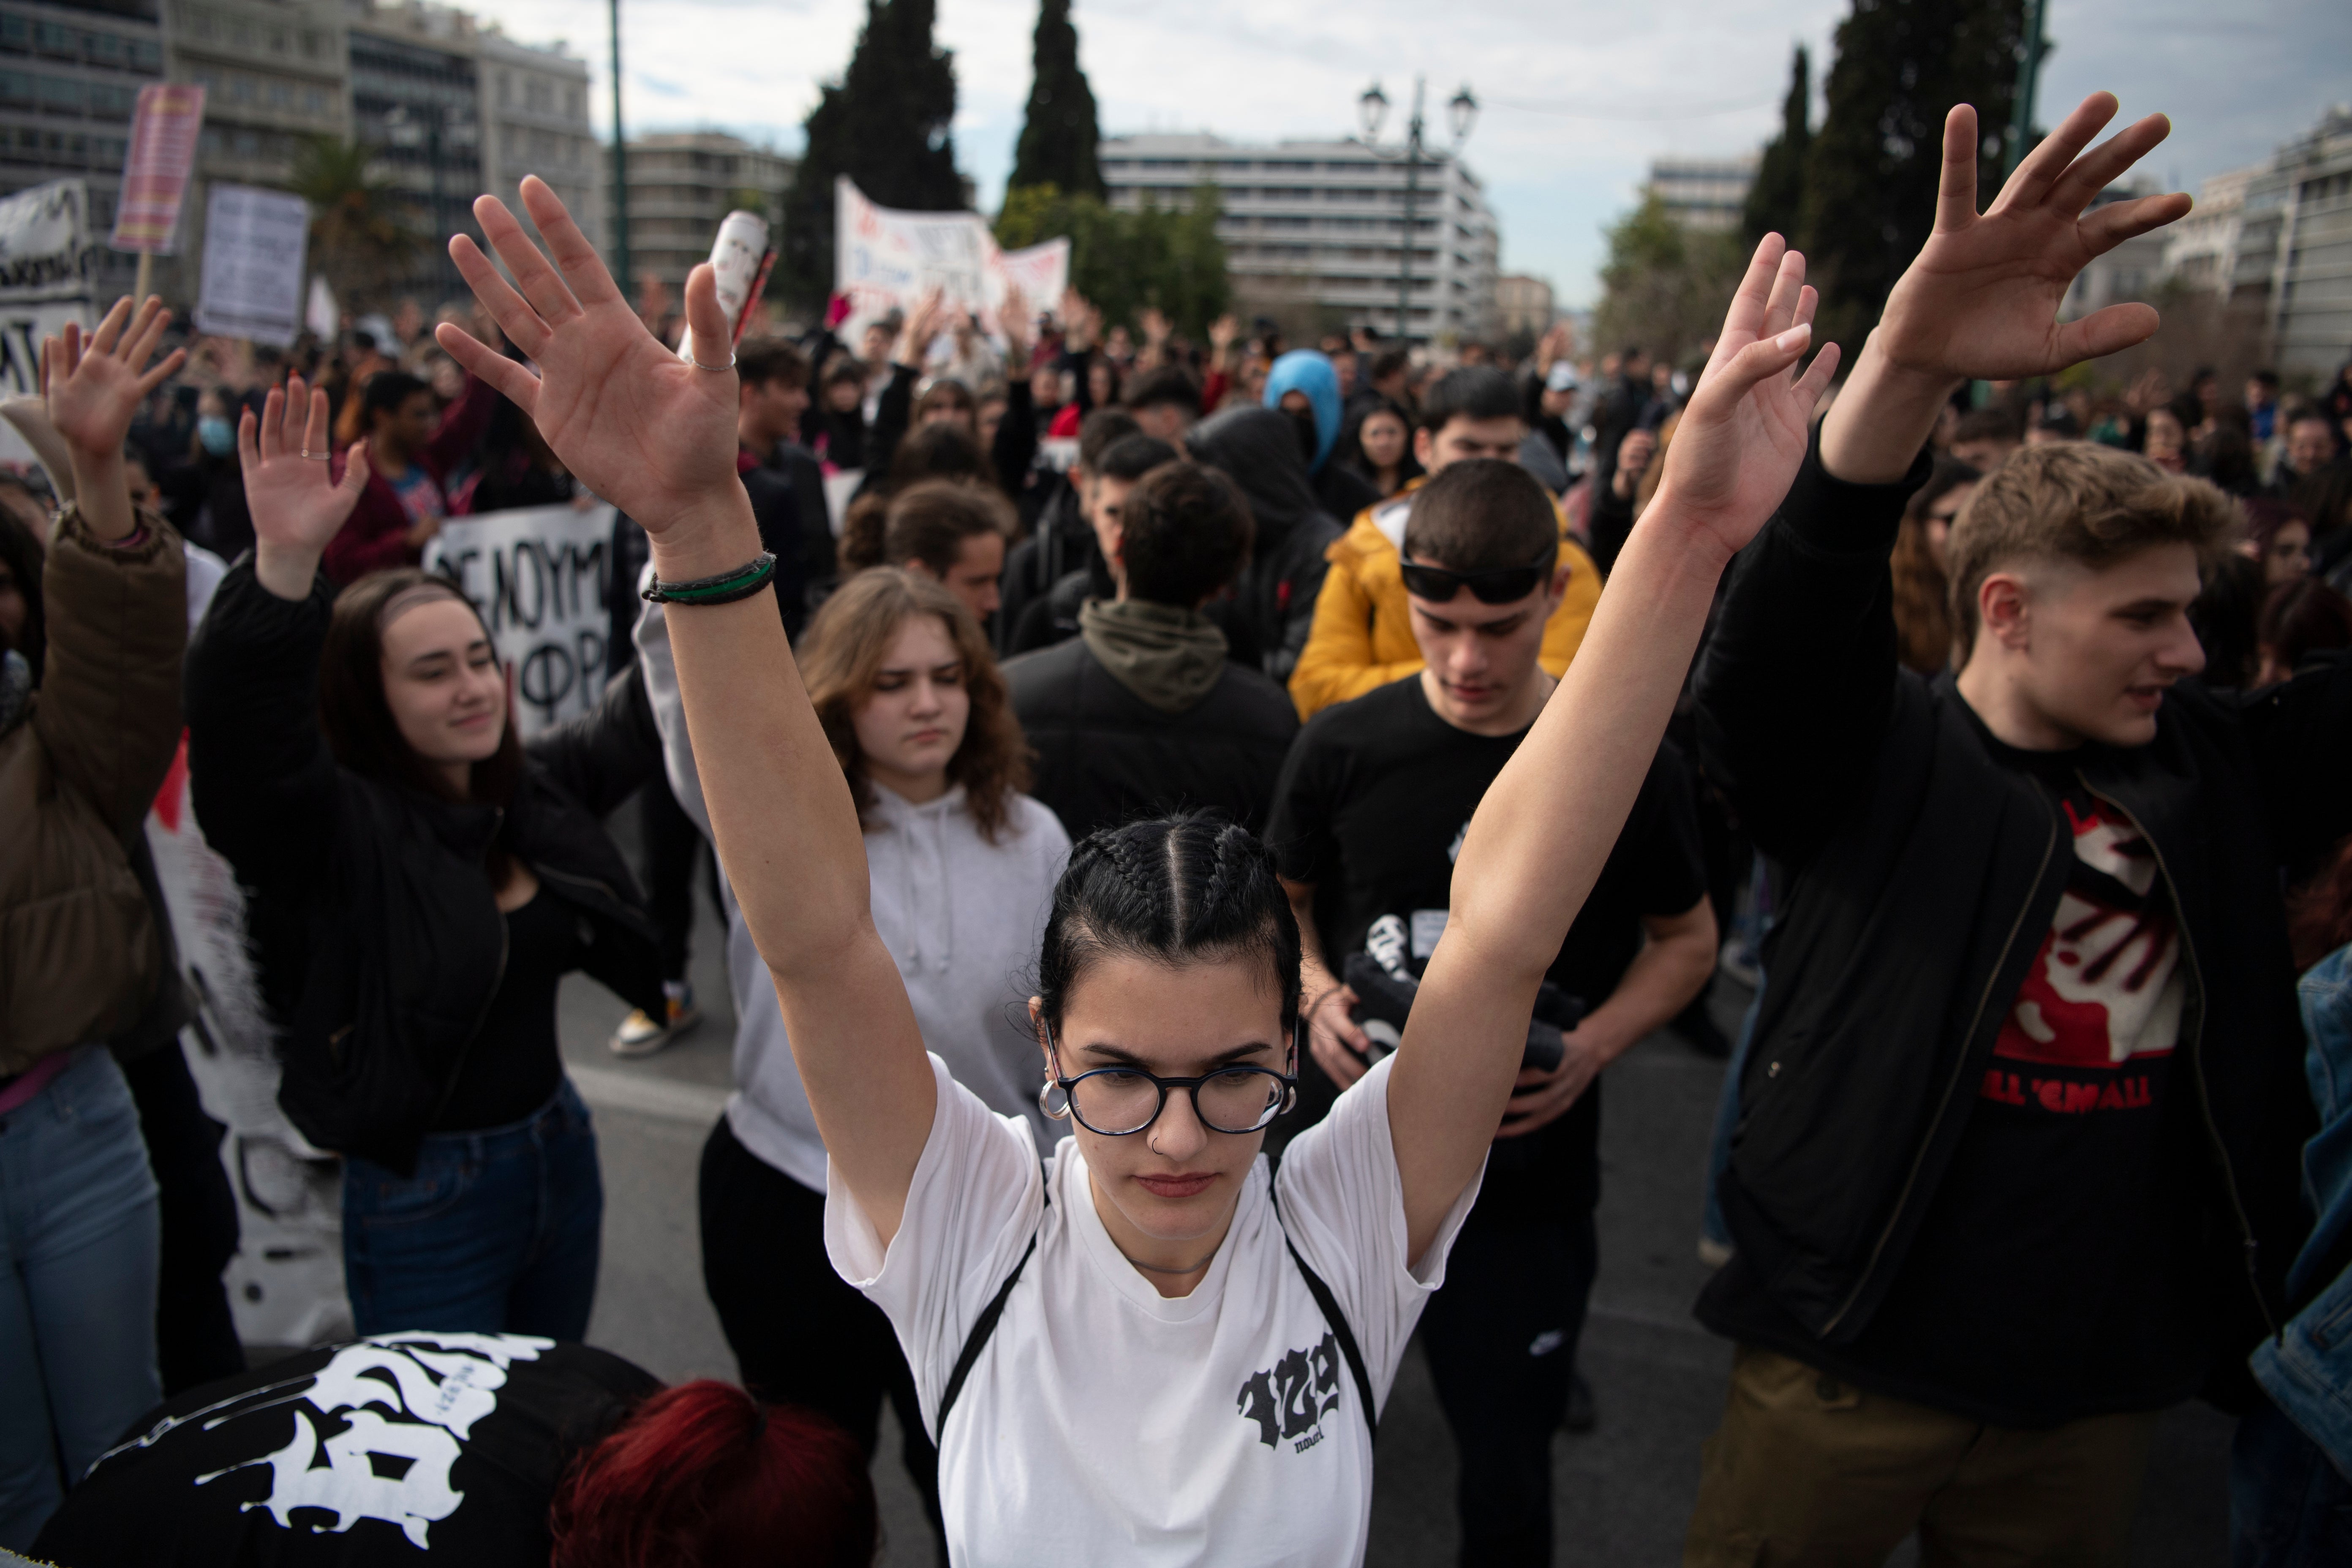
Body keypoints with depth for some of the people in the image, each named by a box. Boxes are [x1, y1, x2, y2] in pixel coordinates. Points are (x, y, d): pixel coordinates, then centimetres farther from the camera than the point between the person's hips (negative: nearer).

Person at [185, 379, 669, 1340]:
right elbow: (244, 730, -37)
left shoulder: (535, 787, 1)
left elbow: (645, 716, 11)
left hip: (562, 1150, 6)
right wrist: (286, 563, -52)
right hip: (423, 1197, -6)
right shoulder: (334, 827, -18)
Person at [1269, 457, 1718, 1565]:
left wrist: (1594, 1046, -14)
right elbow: (1283, 900, 8)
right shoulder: (1343, 748, -8)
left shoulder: (1630, 764, -10)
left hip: (1528, 1175, -1)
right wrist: (1319, 994, -11)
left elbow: (1686, 941, 3)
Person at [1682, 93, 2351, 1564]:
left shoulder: (2213, 767, 3)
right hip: (1853, 1372, -4)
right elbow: (1787, 625, -32)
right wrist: (1909, 368, -48)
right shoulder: (1874, 755, -15)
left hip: (2106, 1385, 5)